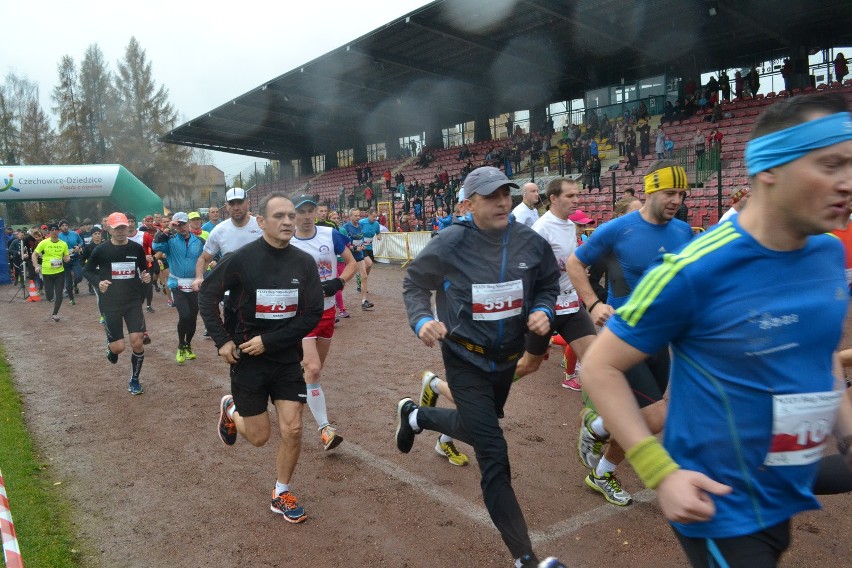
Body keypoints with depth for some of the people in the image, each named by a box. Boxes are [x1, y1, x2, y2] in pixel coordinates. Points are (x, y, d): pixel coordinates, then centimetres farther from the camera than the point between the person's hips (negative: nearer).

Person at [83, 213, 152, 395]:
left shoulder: (137, 248, 1)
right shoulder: (101, 250, -6)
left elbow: (144, 269, 16)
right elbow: (86, 271, 5)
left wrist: (146, 277, -7)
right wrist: (98, 283, -14)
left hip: (133, 302, 2)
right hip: (110, 303, -2)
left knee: (138, 342, -6)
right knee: (118, 347, -5)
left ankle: (134, 381, 16)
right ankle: (111, 347, 35)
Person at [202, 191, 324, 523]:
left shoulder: (304, 263, -7)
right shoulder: (242, 259, -13)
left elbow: (312, 314, -9)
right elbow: (208, 294, 0)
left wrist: (268, 341, -16)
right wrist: (222, 340, -8)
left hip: (287, 359, 2)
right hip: (248, 359, -2)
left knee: (292, 430, -1)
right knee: (259, 437, 7)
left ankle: (281, 494, 22)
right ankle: (230, 409, 40)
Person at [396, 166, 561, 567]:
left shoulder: (530, 242, -10)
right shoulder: (450, 244, -18)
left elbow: (547, 285, 6)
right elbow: (414, 284, -3)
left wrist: (543, 311, -14)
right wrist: (422, 320, -20)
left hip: (507, 357, 5)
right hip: (465, 359, -5)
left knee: (478, 429, 28)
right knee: (494, 455, -7)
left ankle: (415, 416, 58)